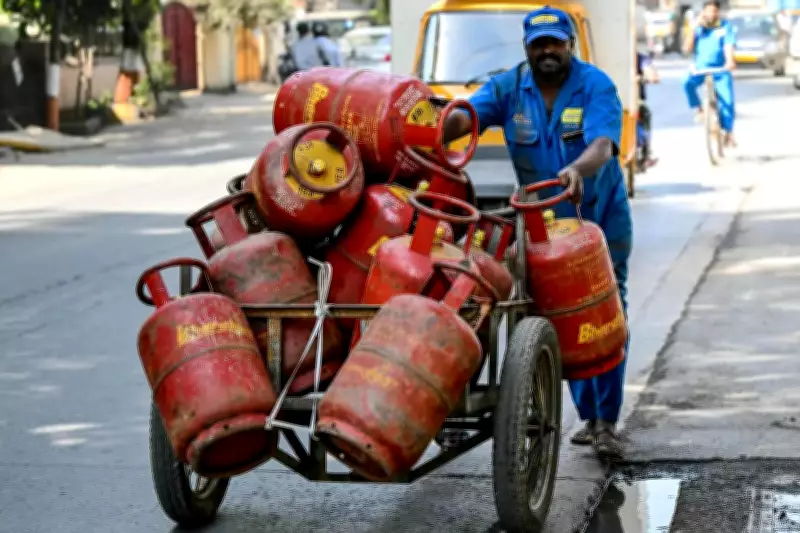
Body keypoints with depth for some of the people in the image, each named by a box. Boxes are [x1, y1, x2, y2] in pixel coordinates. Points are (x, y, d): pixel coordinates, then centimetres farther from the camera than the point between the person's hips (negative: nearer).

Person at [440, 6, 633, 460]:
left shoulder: (596, 86, -14)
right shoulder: (509, 88, -4)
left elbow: (603, 145, -30)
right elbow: (465, 117, -20)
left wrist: (577, 170, -52)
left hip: (602, 219, -3)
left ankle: (607, 422, -1)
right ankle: (588, 416, 21)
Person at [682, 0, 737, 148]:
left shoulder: (725, 26, 0)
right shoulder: (699, 27, 5)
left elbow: (728, 46, -14)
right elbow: (688, 49, -3)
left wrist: (730, 61, -34)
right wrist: (694, 29, -11)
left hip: (720, 69, -1)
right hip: (700, 68, 1)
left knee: (727, 101, -13)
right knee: (687, 83, -31)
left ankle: (728, 133, 6)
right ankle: (698, 110, -8)